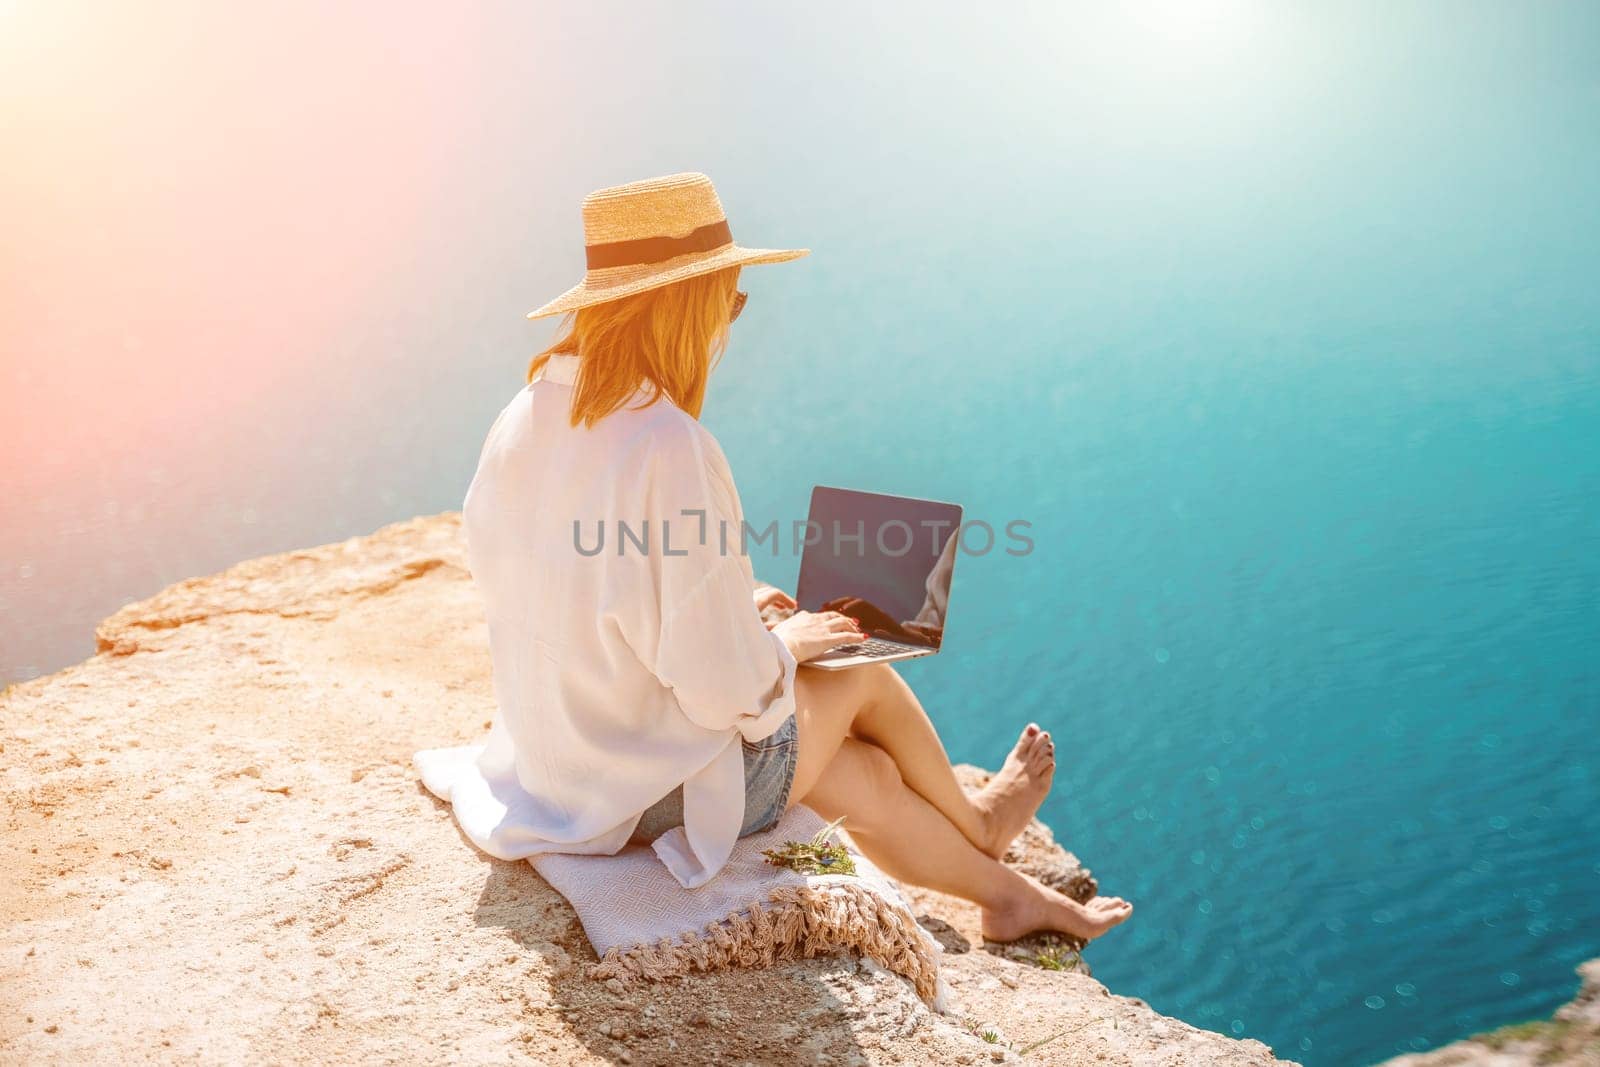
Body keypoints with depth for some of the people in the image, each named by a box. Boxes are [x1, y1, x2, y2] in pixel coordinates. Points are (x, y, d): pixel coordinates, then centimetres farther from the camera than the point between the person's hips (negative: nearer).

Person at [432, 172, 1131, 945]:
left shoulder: (523, 422, -4)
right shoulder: (670, 451, -30)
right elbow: (726, 689, -26)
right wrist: (786, 643, -5)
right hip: (667, 795, -7)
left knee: (866, 776, 21)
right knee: (863, 675, 16)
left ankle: (1006, 895, 46)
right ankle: (977, 824, 45)